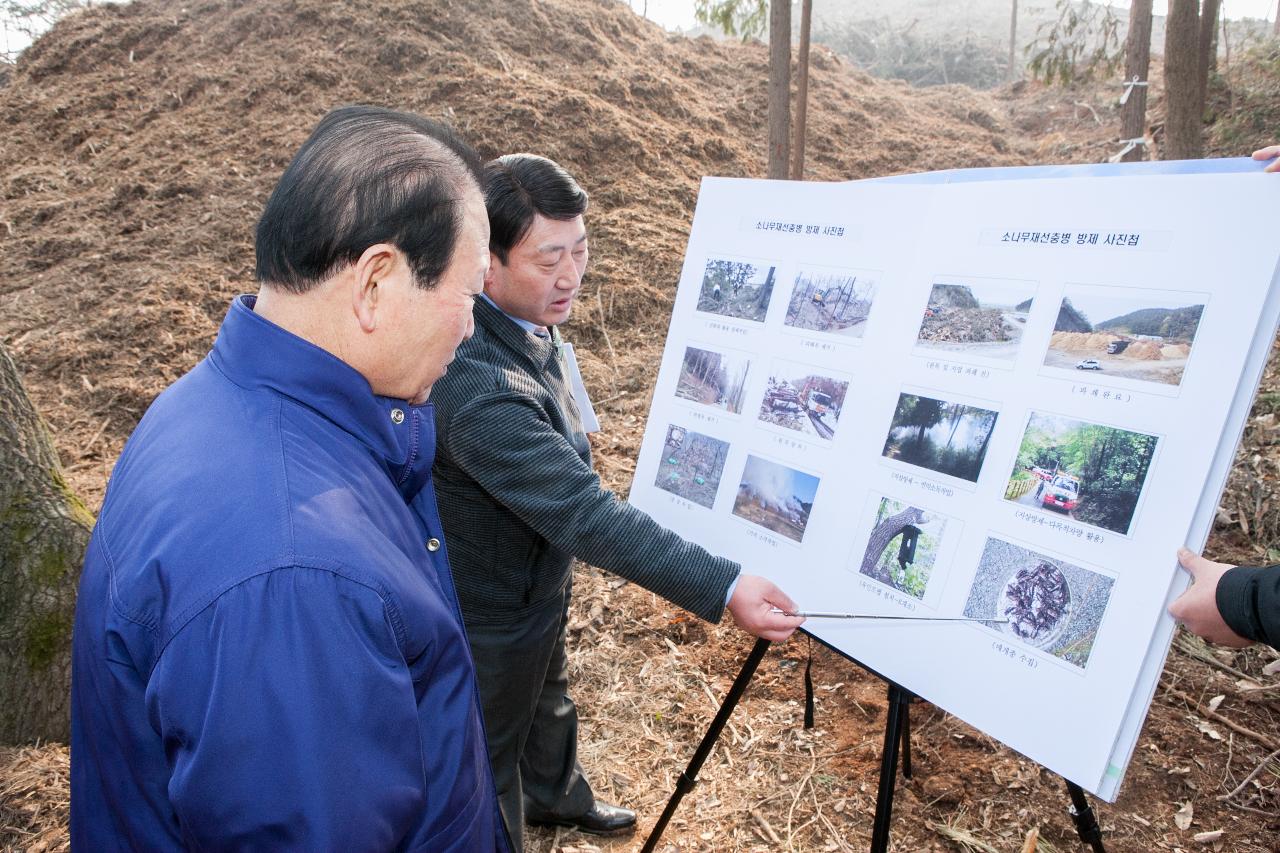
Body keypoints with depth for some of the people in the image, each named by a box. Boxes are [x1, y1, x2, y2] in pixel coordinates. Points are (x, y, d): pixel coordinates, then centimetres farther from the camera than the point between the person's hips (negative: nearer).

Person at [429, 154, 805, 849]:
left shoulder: (525, 320, -10)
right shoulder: (479, 386, -41)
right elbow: (584, 516, -42)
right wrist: (723, 588, -42)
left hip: (539, 581, 9)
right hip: (492, 616, -9)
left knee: (548, 703, 33)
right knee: (495, 749, 19)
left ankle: (558, 796, 61)